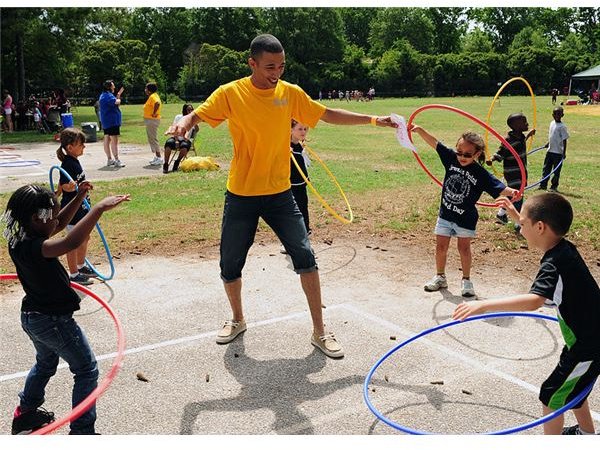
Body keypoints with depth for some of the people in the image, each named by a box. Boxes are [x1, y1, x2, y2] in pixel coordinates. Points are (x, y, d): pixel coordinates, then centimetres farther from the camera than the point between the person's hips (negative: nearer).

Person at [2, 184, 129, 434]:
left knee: (46, 363, 33)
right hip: (53, 320, -9)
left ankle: (25, 413, 49)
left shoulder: (20, 239, -4)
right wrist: (99, 208, -48)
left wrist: (79, 198, -2)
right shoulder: (32, 247, -32)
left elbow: (60, 224, 9)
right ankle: (82, 432, 10)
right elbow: (71, 242, -50)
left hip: (32, 317, 10)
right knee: (87, 370, 5)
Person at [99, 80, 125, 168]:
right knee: (114, 141, -11)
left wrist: (118, 94, 19)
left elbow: (114, 102, 23)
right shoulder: (108, 95, -15)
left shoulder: (103, 95, 18)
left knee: (107, 140, 12)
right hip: (112, 121, -11)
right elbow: (116, 102, -29)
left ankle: (109, 159, 18)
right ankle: (117, 161, -14)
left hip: (106, 122, 11)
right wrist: (119, 99, -6)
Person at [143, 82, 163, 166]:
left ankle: (159, 158, -7)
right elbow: (156, 104, 29)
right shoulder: (152, 96, 16)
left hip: (152, 121, -11)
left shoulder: (153, 96, -16)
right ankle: (156, 157, 19)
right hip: (150, 121, 11)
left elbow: (157, 103, -36)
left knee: (153, 139, -8)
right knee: (151, 139, 15)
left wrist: (154, 113, -28)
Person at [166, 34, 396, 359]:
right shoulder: (230, 93, -7)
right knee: (230, 265, 9)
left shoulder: (290, 93, 0)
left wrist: (373, 120, 4)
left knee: (305, 256, -7)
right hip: (240, 195, -1)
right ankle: (237, 320, 37)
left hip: (279, 193, 1)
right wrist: (183, 124, -33)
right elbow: (196, 115, -9)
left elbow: (329, 115, 7)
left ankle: (319, 332, 7)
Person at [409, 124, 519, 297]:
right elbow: (434, 142, -5)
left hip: (466, 218, -3)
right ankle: (440, 277, 28)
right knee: (441, 246, 10)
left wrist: (511, 191, -45)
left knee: (464, 248, 9)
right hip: (445, 213, 3)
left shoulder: (481, 174, -18)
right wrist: (419, 130, -9)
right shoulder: (451, 158, -9)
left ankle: (466, 280, 26)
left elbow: (499, 188, -25)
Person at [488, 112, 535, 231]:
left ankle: (501, 214, 38)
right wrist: (491, 160, -39)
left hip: (520, 171, 9)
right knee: (517, 197, -6)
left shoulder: (521, 137, 4)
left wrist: (529, 135, 36)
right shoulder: (509, 140, -22)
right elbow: (500, 153, -21)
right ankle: (519, 223, 1)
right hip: (512, 173, -9)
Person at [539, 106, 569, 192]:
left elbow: (564, 140, -15)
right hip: (550, 150, 7)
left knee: (556, 171, 3)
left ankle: (554, 186, 11)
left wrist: (564, 153, -18)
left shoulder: (562, 127, -14)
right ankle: (543, 185, 17)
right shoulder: (552, 123, 7)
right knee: (546, 168, 11)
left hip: (558, 152, -7)